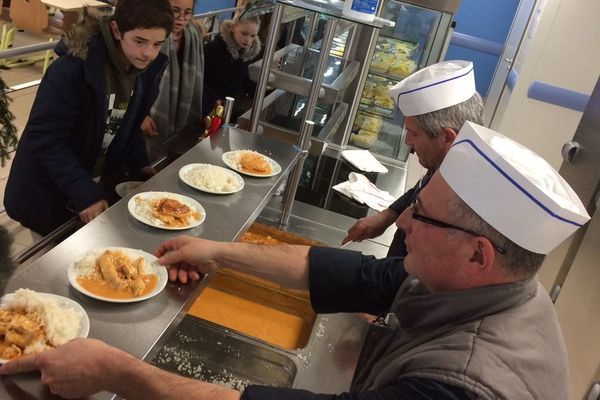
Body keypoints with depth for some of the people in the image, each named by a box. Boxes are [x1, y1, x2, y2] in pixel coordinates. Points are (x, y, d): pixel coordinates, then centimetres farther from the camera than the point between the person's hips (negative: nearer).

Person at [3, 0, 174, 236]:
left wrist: (139, 164, -8)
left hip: (102, 182, 6)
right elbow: (45, 140, -26)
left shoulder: (148, 68, -8)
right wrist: (86, 195, -31)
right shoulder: (72, 68, -27)